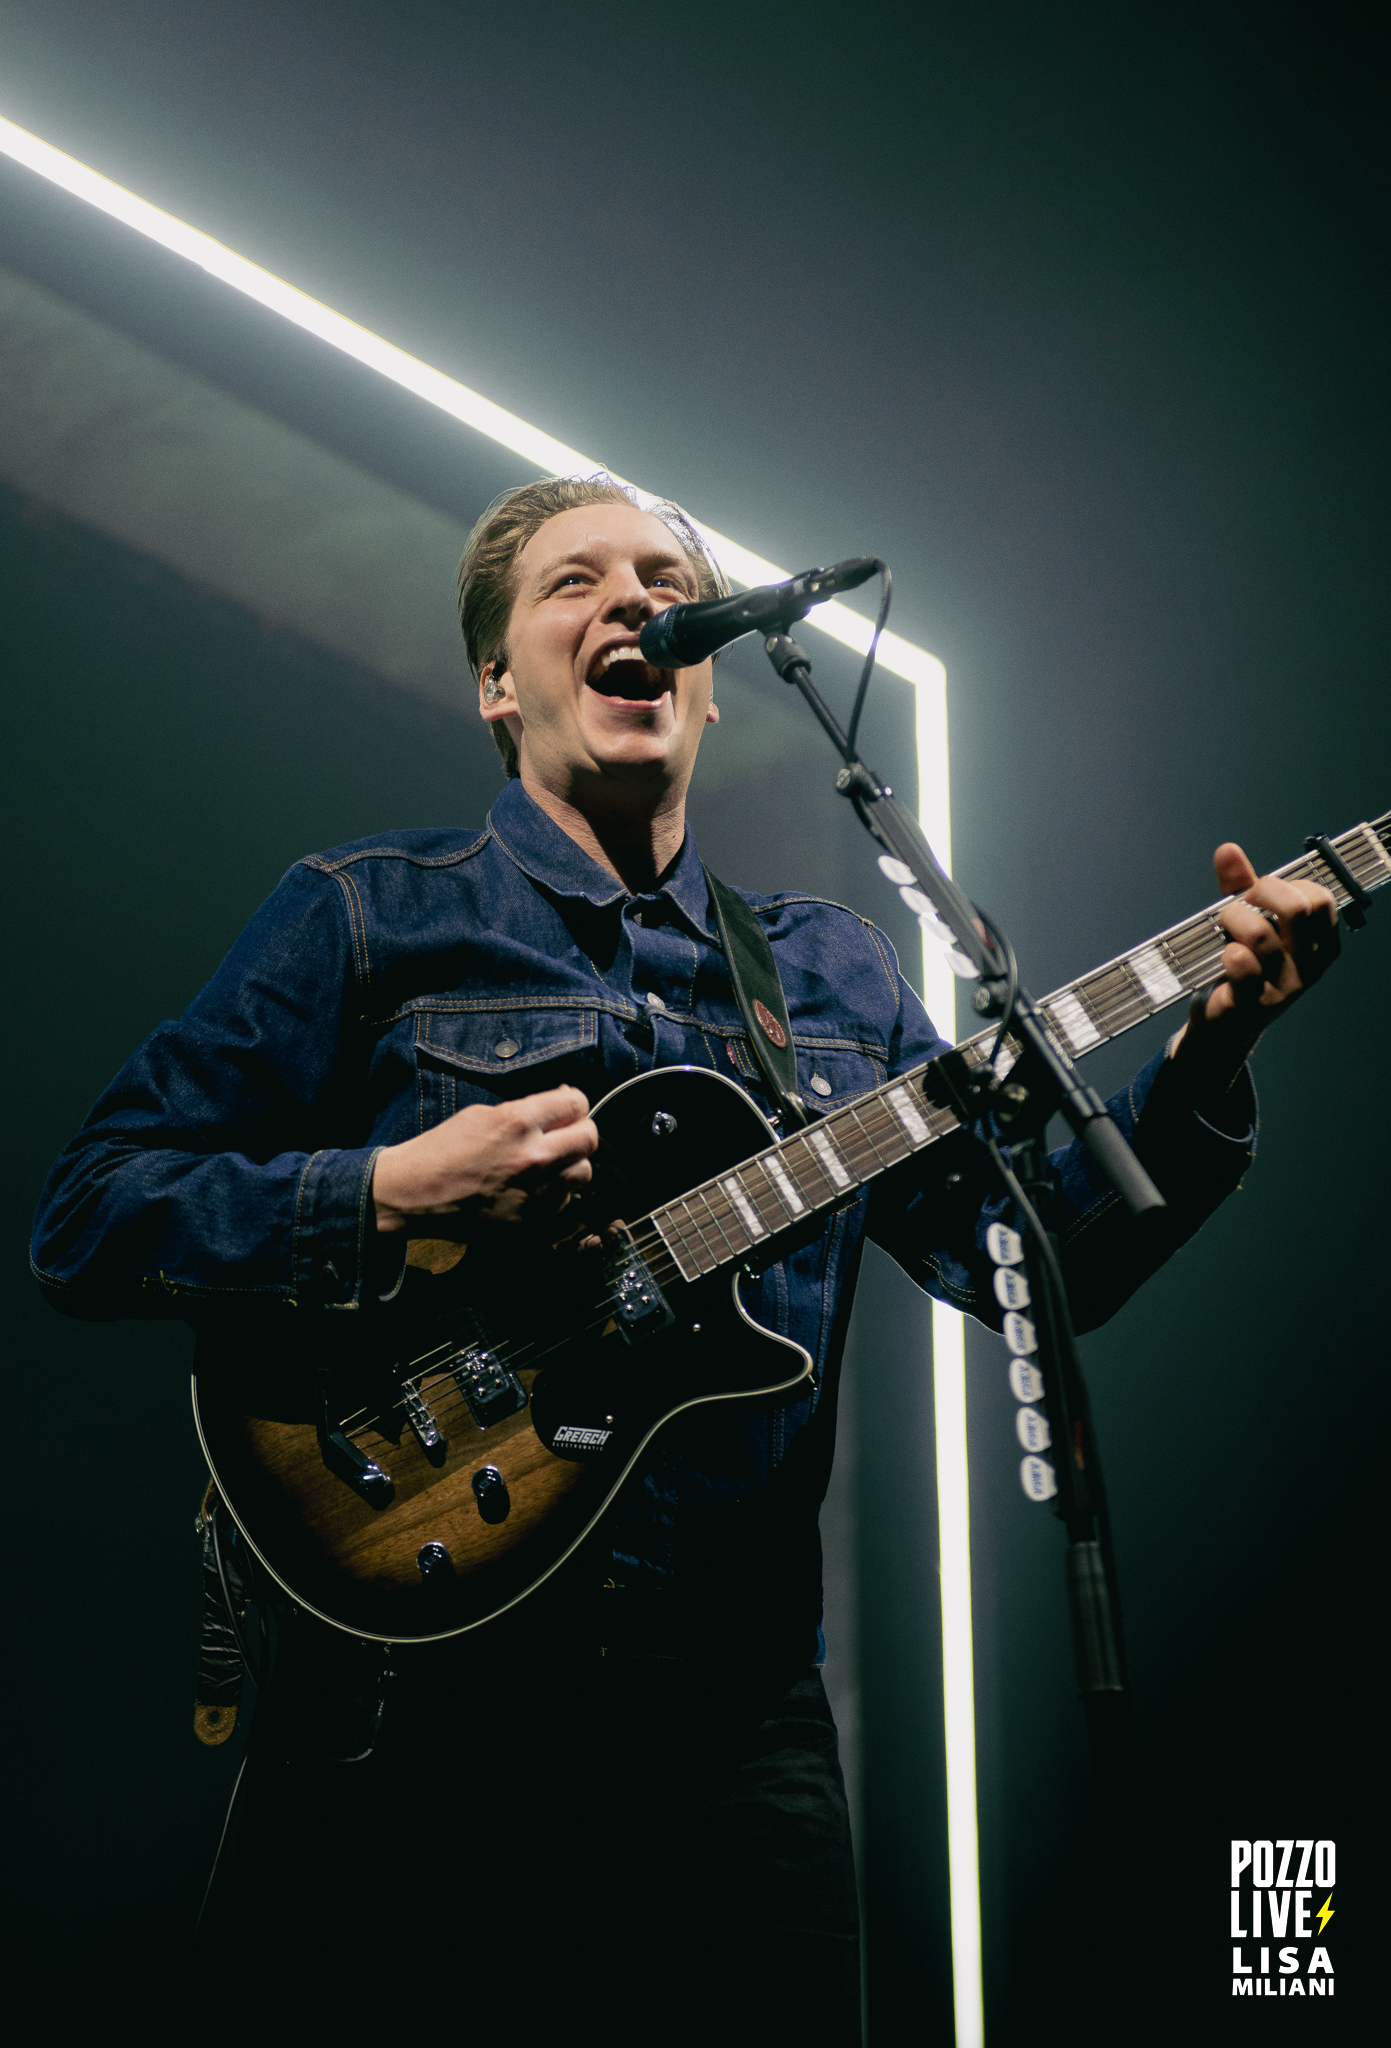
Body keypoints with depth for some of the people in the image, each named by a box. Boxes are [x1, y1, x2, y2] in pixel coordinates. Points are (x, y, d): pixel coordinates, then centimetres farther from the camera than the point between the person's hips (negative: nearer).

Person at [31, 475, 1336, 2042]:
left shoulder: (833, 972, 13)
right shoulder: (366, 916, 1)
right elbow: (82, 1219, -4)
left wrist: (1205, 1058, -7)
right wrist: (393, 1197, -18)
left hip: (733, 1718, 4)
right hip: (413, 1695, -3)